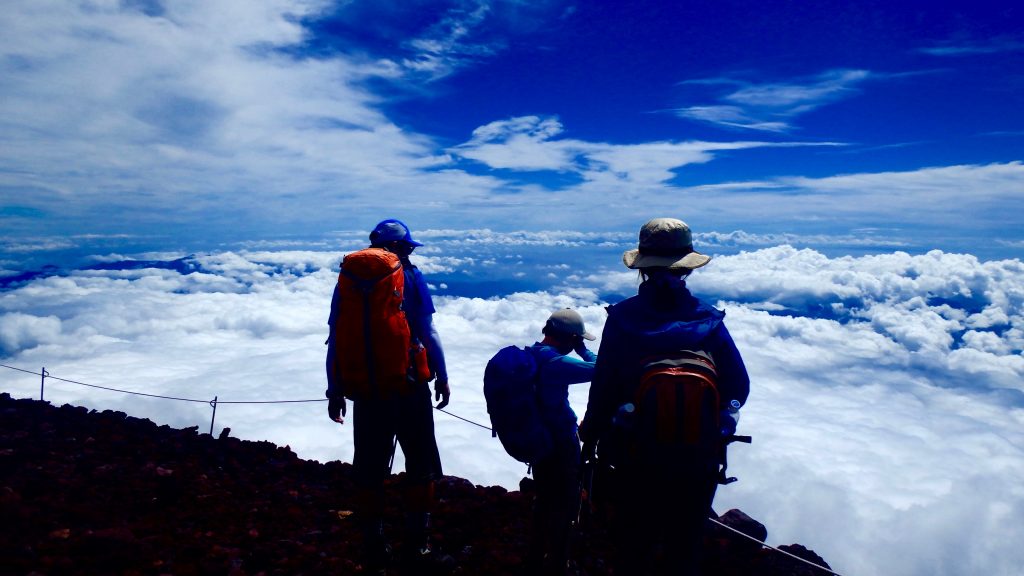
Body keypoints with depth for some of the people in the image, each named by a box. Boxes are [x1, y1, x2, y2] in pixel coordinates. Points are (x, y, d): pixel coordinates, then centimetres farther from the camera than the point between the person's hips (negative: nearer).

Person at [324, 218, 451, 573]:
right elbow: (427, 333, -8)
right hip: (409, 385, -2)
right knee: (421, 464, 13)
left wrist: (335, 391, 10)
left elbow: (336, 341, 3)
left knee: (369, 470, 13)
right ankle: (416, 546, 19)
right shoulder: (409, 276, -5)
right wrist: (442, 378, 2)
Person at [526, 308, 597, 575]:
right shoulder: (556, 363, -26)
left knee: (545, 500, 23)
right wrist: (581, 349, -12)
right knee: (564, 506, 9)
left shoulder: (530, 355, 2)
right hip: (561, 445, -9)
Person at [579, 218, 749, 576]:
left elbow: (603, 388, -11)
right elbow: (738, 389, -6)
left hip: (636, 457, 0)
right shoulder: (709, 321, -12)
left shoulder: (621, 318, -13)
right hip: (696, 460, 1)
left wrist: (590, 437, 3)